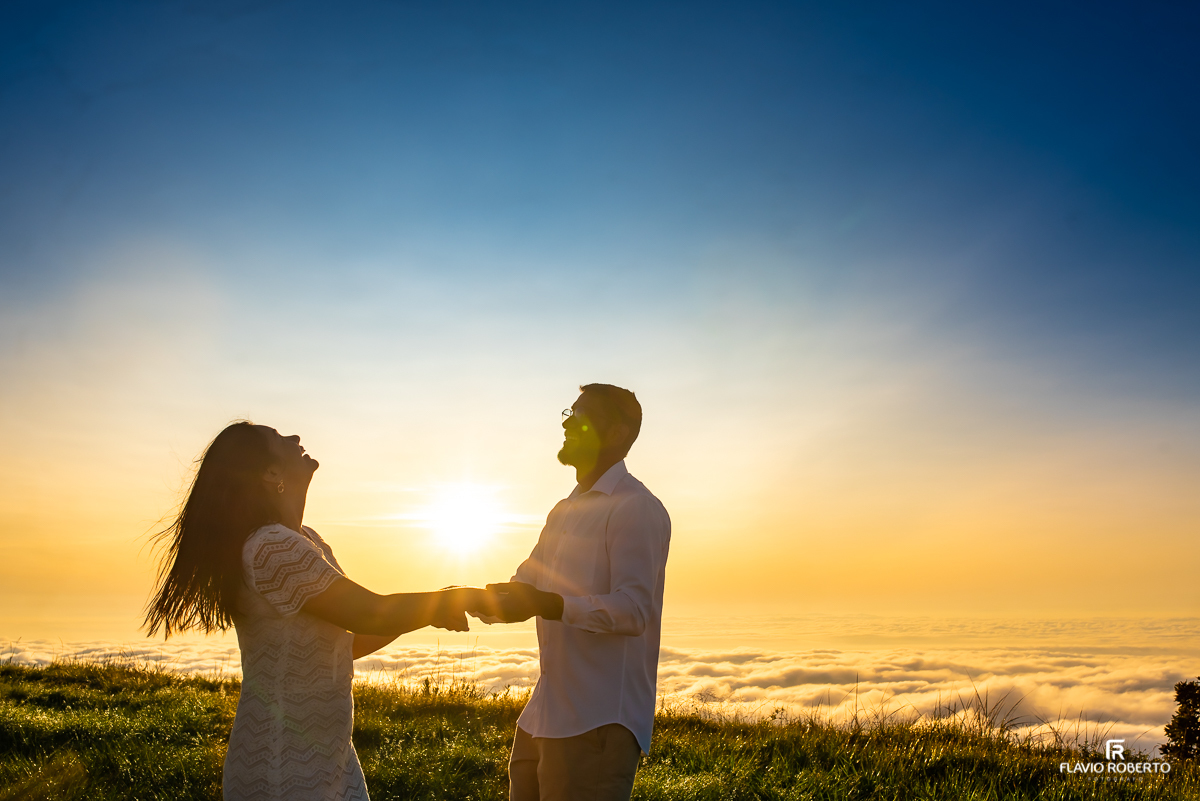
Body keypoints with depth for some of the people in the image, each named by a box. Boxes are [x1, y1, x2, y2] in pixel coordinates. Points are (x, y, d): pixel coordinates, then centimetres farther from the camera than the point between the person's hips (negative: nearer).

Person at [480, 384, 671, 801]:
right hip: (545, 713, 9)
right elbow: (521, 589, 20)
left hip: (600, 720, -8)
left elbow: (633, 610, -21)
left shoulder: (636, 508, -11)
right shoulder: (564, 511, 20)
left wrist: (546, 605, -33)